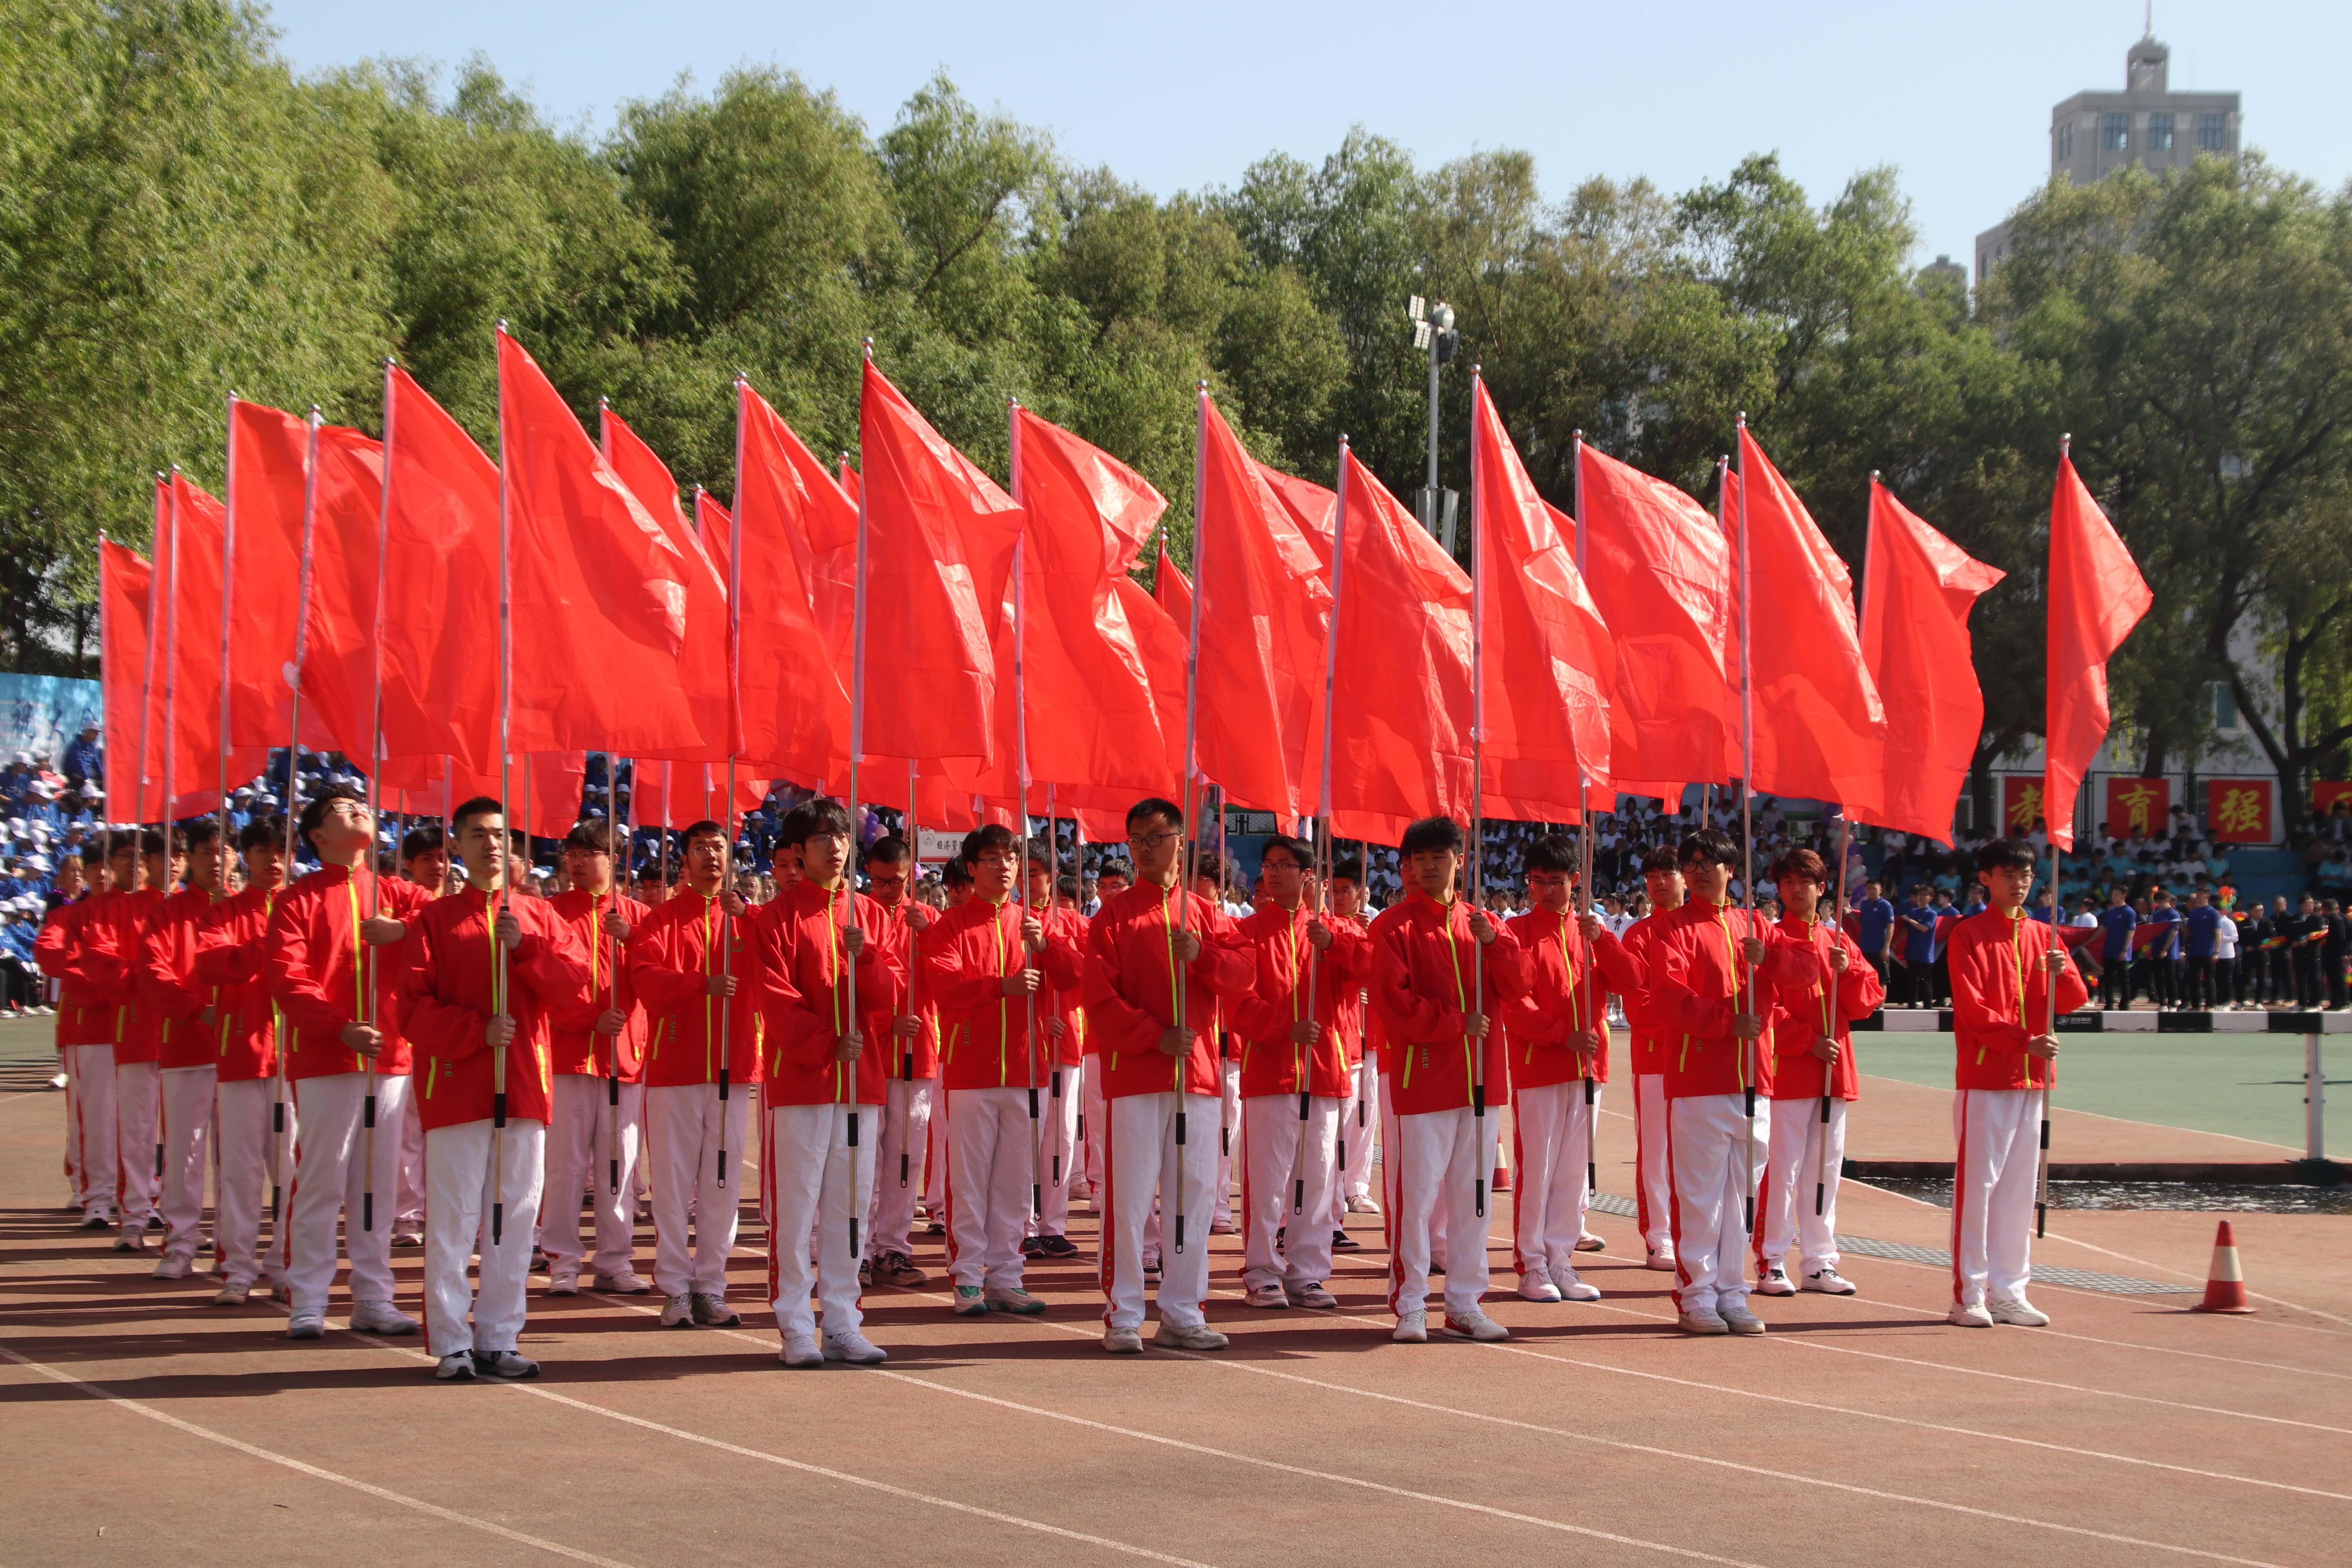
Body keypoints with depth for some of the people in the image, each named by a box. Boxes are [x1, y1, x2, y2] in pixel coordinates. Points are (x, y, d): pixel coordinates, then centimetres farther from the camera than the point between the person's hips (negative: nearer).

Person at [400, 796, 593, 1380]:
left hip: (524, 1088, 3)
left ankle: (499, 1339, 11)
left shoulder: (540, 917, 12)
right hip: (456, 1086, -3)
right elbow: (415, 1008, -3)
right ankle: (452, 1345, 0)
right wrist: (477, 1031, -16)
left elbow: (575, 991, 1)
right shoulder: (435, 919, 5)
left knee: (515, 1218, 4)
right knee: (453, 1221, -4)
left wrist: (525, 947, -11)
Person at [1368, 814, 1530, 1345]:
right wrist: (1456, 1023, -15)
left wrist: (1493, 943, -10)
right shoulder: (1393, 926, -2)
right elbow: (1393, 1001, -10)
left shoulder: (1480, 924, 13)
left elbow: (1517, 986, 6)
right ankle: (1410, 1309, 2)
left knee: (1473, 1196, 7)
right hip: (1422, 1076, -5)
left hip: (1480, 1080, 5)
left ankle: (1465, 1306, 13)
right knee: (1416, 1196, -5)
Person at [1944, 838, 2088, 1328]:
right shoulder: (1969, 935, -3)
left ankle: (2009, 1292, 14)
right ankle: (1969, 1296, -3)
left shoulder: (2043, 938, 14)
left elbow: (2075, 1000, 8)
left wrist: (2063, 973, -13)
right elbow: (1973, 1008, -11)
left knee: (2019, 1187, 8)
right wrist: (2025, 1041, -21)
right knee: (1977, 1184, -6)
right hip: (1984, 1077, -6)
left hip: (2031, 1078, 6)